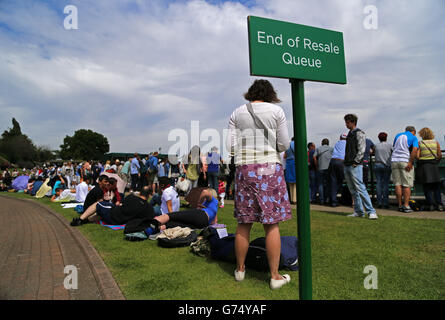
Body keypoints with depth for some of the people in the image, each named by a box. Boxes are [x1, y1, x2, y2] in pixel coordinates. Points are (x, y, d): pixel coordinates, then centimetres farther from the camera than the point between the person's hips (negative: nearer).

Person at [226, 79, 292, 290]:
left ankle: (240, 269, 24)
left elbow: (231, 147, 4)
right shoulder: (276, 111, 4)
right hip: (269, 169, -2)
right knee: (272, 224, 3)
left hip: (244, 169, 2)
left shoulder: (237, 114, 9)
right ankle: (274, 276, 11)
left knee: (244, 223, 10)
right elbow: (284, 145, 2)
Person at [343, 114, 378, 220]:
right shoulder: (349, 134, 20)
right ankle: (358, 211, 14)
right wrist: (346, 162, 14)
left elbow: (361, 150, -13)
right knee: (353, 190, 9)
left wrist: (355, 162, -17)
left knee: (360, 189, -12)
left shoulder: (359, 133, -5)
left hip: (355, 166, -9)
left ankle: (371, 211, -9)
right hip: (347, 167, 9)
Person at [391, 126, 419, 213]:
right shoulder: (414, 138, 5)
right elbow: (415, 150, -11)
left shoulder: (398, 136, 18)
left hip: (394, 160, 4)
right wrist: (410, 162, -14)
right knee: (407, 185, 0)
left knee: (397, 184, 4)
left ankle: (400, 205, 5)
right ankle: (406, 206, -2)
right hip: (405, 161, -4)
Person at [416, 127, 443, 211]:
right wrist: (436, 161, 17)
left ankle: (431, 204, -1)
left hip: (423, 166, -1)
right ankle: (439, 204, 4)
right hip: (434, 166, 2)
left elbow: (417, 156, -10)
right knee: (436, 187, 11)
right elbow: (440, 156, -1)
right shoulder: (436, 142, 3)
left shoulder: (420, 143, -3)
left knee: (427, 187, 6)